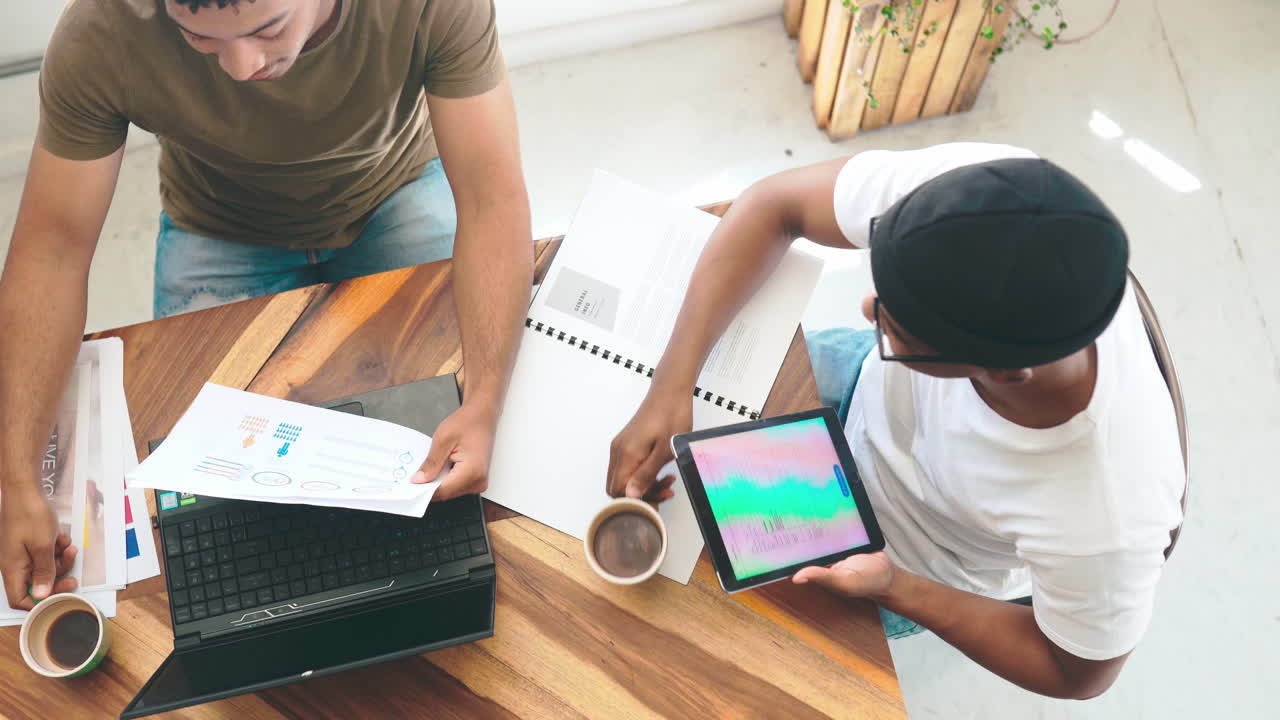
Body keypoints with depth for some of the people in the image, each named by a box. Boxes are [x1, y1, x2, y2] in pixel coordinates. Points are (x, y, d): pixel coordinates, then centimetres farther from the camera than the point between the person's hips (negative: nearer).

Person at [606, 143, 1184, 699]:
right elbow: (775, 205, -24)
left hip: (910, 564, -3)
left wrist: (892, 590, -27)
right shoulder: (974, 192, -38)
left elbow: (1082, 674, -20)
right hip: (863, 389, 3)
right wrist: (670, 392, -32)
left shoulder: (1106, 524, -43)